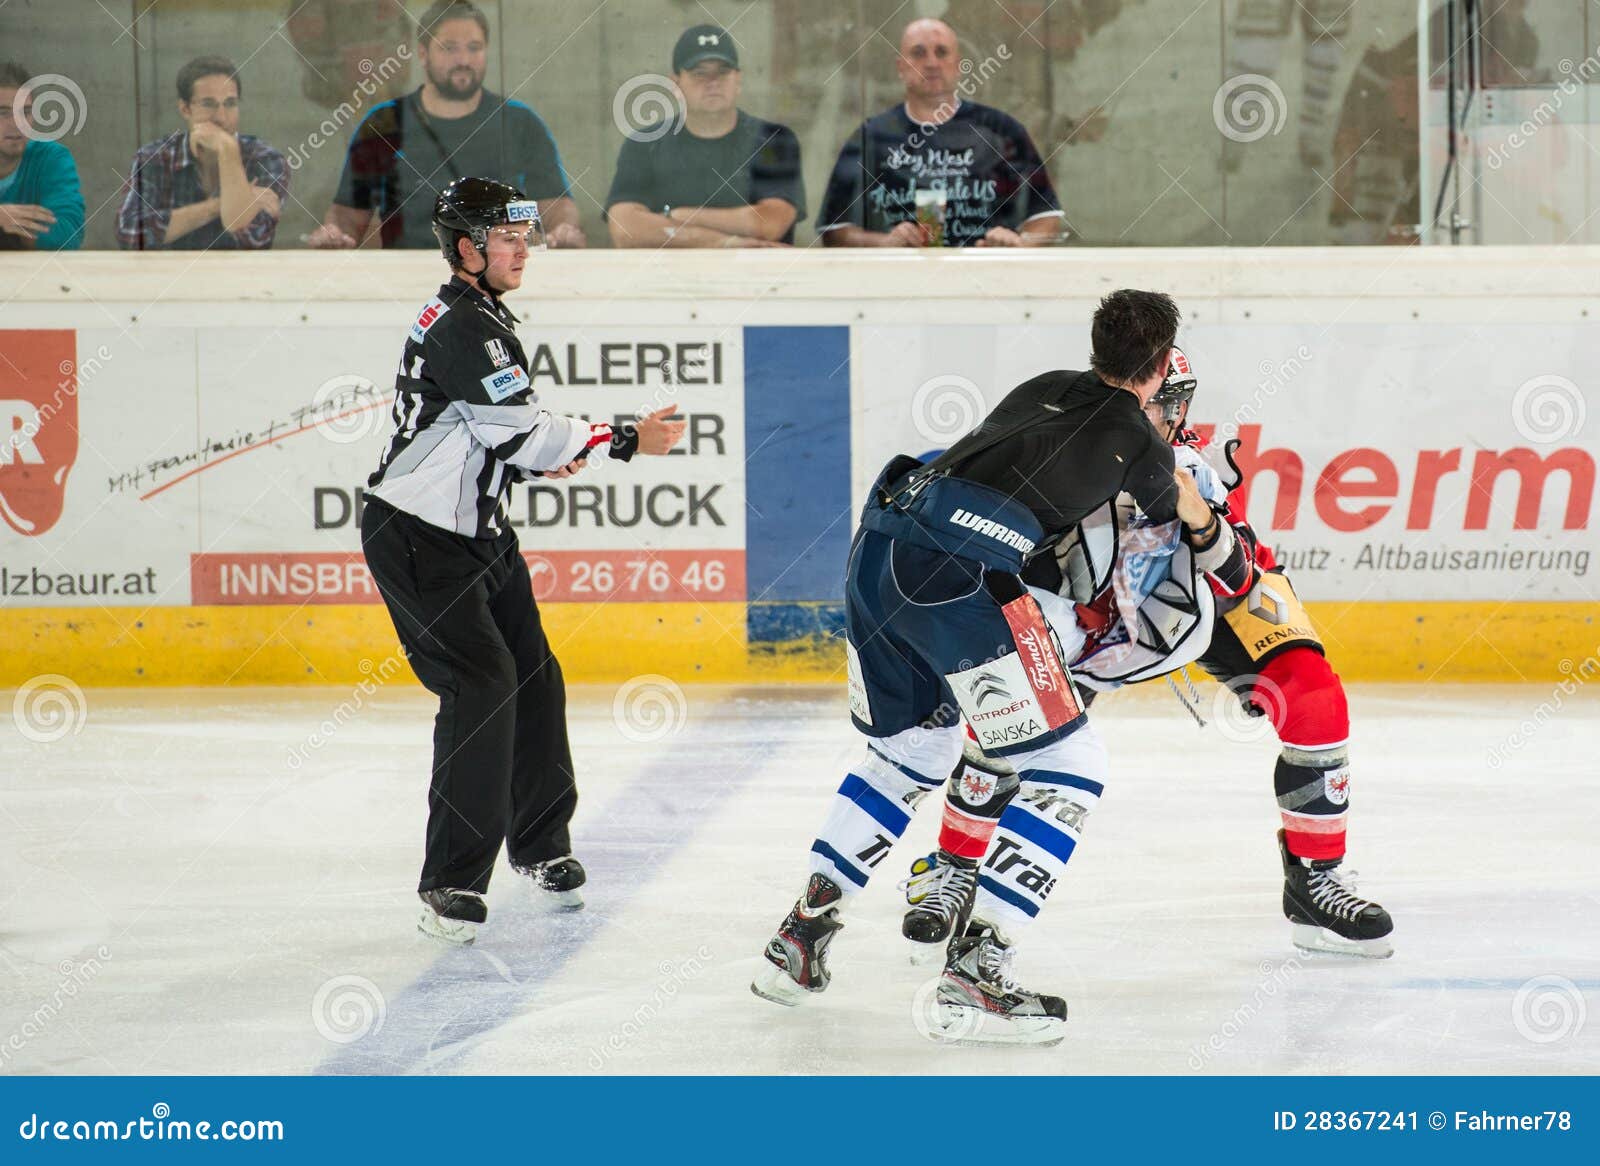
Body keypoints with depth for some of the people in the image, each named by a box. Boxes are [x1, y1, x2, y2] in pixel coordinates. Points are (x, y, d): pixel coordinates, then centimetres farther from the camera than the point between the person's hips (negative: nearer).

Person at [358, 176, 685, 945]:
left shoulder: (483, 319, 14)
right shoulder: (461, 326, -20)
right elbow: (525, 432, -23)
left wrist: (540, 456, 5)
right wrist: (626, 442, -17)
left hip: (477, 533, 10)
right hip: (415, 537, -10)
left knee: (534, 677, 13)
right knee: (482, 685, -17)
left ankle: (540, 844, 30)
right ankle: (452, 883, -14)